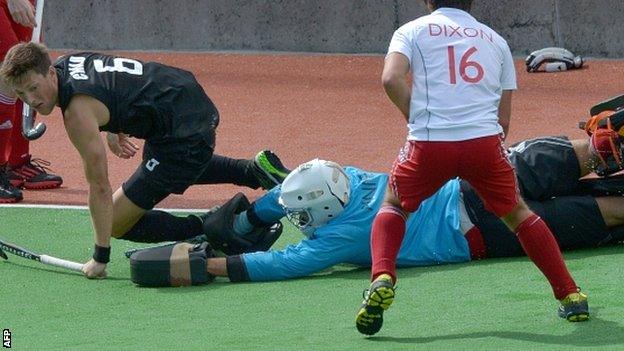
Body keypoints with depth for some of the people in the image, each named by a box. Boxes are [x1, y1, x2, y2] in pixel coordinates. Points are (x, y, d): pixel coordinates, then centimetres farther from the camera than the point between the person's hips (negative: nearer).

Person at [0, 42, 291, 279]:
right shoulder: (65, 63, 0)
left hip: (184, 134, -10)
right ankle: (255, 170, 33)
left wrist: (100, 257, -16)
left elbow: (100, 188, -22)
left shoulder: (77, 112, -25)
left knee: (116, 224, -5)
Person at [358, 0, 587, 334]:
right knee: (517, 213, 21)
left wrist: (416, 119, 7)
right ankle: (570, 296, 15)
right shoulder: (496, 40, 23)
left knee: (393, 206, 22)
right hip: (485, 141, 2)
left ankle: (382, 278, -3)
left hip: (429, 143, -2)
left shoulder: (412, 31, 15)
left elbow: (391, 79, -5)